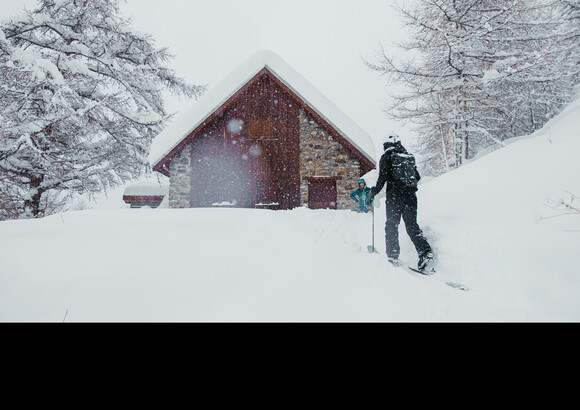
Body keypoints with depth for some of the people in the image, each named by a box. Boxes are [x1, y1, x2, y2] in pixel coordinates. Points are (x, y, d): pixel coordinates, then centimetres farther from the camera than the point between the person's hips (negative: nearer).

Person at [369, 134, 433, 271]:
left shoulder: (386, 157, 0)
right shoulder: (409, 157, 15)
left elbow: (383, 177, -10)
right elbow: (417, 177, 16)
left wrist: (374, 191, 2)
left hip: (395, 196, -5)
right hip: (411, 195, 5)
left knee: (392, 225, 2)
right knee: (412, 224, 9)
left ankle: (393, 257, 0)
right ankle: (425, 251, -8)